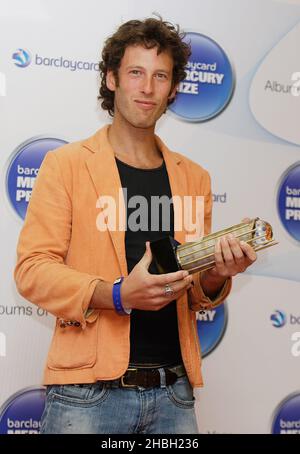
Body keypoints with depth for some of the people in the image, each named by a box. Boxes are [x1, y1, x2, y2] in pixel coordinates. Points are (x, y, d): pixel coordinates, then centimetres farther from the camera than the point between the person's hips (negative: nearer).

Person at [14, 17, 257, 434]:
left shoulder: (193, 178, 11)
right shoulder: (66, 164, 0)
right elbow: (32, 268, -7)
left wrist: (215, 277, -6)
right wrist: (116, 294, -21)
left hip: (174, 392, 4)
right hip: (89, 390, -3)